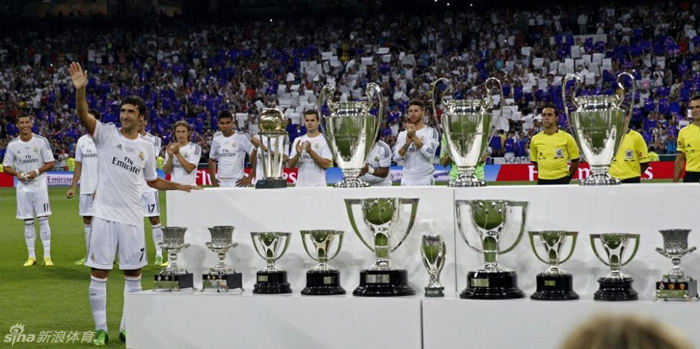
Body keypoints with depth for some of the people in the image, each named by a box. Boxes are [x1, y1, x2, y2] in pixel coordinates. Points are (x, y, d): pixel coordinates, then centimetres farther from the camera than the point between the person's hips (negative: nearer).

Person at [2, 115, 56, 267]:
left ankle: (47, 256, -3)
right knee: (28, 222, 6)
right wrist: (17, 173, -13)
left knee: (43, 219, -6)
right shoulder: (12, 145, 2)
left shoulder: (41, 141, -3)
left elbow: (50, 163, -1)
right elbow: (6, 167, 7)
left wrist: (37, 171, -16)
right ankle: (31, 256, 13)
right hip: (23, 186, 2)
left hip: (39, 184, -2)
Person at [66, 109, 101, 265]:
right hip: (85, 188, 6)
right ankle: (89, 255, 17)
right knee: (87, 220, 9)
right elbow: (79, 165, 16)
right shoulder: (82, 140, 12)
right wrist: (73, 187, 10)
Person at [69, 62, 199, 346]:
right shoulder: (106, 134, -1)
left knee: (133, 274, 7)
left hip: (132, 218, 3)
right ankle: (100, 328, 9)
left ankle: (127, 328, 19)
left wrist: (181, 187, 14)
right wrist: (80, 90, -35)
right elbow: (83, 117, -19)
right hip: (104, 215, -3)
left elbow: (152, 181, 22)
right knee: (99, 273, -1)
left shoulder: (147, 147, 9)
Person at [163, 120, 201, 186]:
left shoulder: (195, 148, -3)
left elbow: (189, 169, -14)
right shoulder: (171, 148, 7)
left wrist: (177, 153, -18)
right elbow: (166, 171, 1)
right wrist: (170, 156, -15)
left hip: (189, 185, -3)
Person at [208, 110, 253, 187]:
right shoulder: (216, 139, 10)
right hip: (220, 184, 5)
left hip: (237, 183, -5)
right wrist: (213, 179, 13)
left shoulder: (241, 138, -6)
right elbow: (212, 159, 23)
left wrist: (250, 178, -9)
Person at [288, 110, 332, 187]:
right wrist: (298, 154, -15)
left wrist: (310, 151, -19)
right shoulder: (298, 140, 11)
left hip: (319, 187, -4)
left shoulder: (325, 140, -2)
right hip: (301, 187, 4)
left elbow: (326, 164, -12)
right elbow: (290, 166, 5)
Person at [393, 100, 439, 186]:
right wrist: (407, 143, -16)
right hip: (407, 181, 3)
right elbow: (396, 158, -1)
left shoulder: (431, 132, -2)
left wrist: (414, 137, -22)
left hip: (425, 181, -3)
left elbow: (429, 153, -18)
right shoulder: (402, 134, 9)